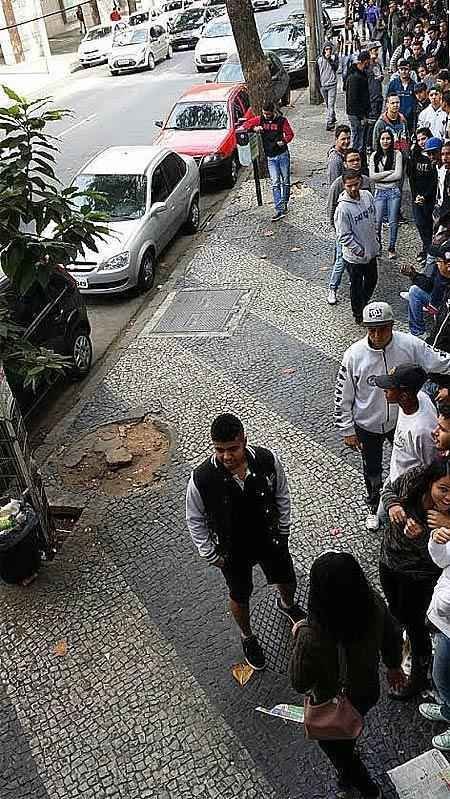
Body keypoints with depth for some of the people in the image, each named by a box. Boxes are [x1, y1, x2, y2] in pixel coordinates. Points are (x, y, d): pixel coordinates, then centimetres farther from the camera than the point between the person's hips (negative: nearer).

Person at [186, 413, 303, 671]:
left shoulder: (267, 459, -26)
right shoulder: (202, 479, -31)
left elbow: (282, 495, -5)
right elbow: (195, 520, -12)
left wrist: (283, 531, 2)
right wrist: (211, 555, -8)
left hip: (270, 540, 2)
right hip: (233, 552, -2)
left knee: (288, 581, 26)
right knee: (240, 598, 21)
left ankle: (287, 604, 63)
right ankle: (248, 637, 53)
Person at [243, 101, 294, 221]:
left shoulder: (281, 120, -4)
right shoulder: (260, 120, 3)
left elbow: (290, 134, -2)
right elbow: (246, 124, 9)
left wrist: (284, 141, -22)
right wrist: (254, 128, -11)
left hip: (283, 154, -1)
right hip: (270, 157, 1)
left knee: (285, 181, 7)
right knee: (275, 183, -7)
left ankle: (285, 203, 25)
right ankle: (279, 210, -11)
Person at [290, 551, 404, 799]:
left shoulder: (312, 637, -44)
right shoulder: (375, 605, -30)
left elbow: (300, 684, -25)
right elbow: (393, 637, -8)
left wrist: (298, 636, -12)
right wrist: (394, 665, 14)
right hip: (368, 694, 5)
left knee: (333, 745, 30)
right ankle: (348, 773, 67)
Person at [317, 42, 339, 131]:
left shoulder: (335, 56, 1)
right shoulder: (320, 59, 5)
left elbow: (336, 67, -10)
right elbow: (318, 71, 12)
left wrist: (329, 59, -19)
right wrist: (318, 82, 7)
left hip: (332, 84, -3)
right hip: (322, 84, 3)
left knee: (331, 104, -12)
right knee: (327, 104, 15)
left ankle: (330, 123, -13)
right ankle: (333, 118, 34)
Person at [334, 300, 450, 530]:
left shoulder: (409, 345, -21)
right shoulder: (355, 354, -23)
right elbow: (343, 395, -13)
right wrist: (347, 430, -8)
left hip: (402, 421, 1)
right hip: (367, 425, -1)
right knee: (372, 470, 20)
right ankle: (374, 507, 49)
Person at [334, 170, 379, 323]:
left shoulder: (367, 196, -6)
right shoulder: (343, 208, -26)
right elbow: (344, 236, -22)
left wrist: (375, 241, 11)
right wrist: (361, 252, -20)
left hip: (371, 252, 7)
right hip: (354, 257, -7)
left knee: (372, 280, 25)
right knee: (357, 286, 13)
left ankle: (364, 304, 50)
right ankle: (358, 315, 34)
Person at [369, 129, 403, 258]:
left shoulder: (397, 154, -2)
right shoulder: (374, 155, 3)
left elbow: (398, 175, -10)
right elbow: (372, 175, -6)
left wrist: (380, 177, -9)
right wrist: (389, 172, -10)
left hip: (394, 191, -1)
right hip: (379, 192, 1)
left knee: (393, 222, 3)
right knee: (377, 221, -1)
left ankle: (391, 248, 16)